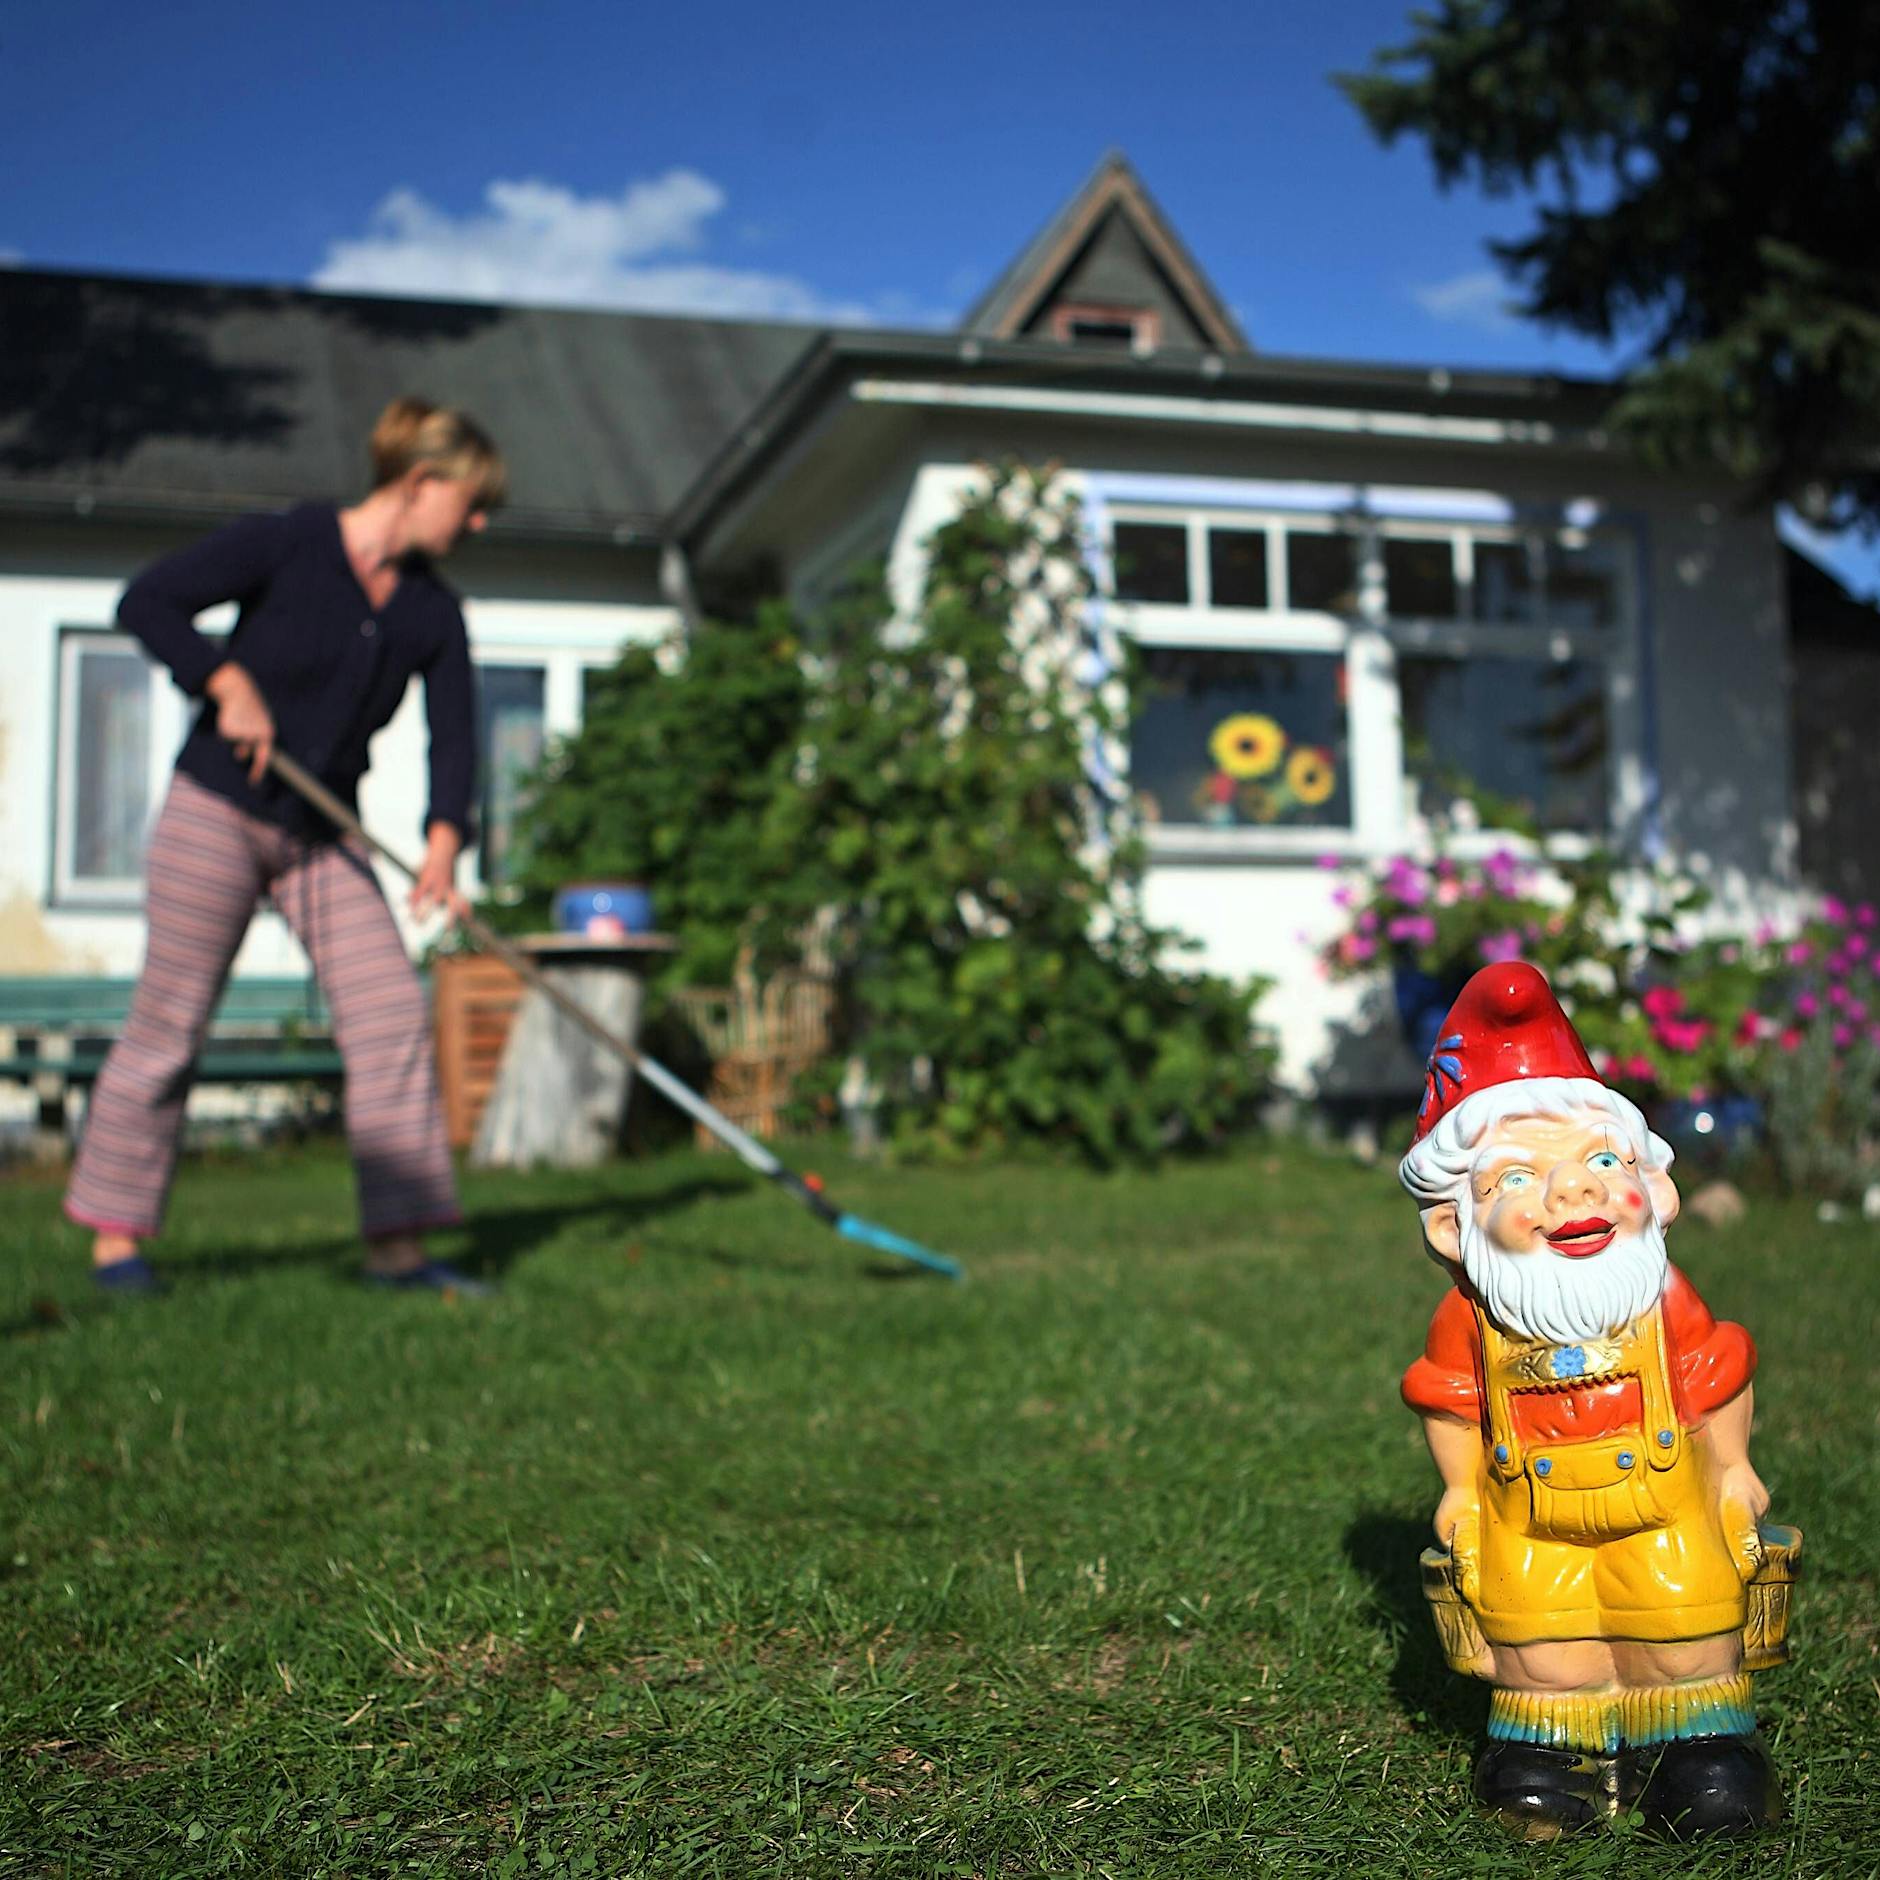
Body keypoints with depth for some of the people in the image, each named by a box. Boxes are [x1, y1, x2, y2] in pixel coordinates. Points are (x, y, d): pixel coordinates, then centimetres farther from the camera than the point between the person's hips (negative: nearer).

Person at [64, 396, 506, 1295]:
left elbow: (454, 733, -2)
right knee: (169, 1024, -1)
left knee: (391, 1011, -6)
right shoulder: (284, 545, -10)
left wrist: (442, 842, -16)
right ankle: (115, 1234, 14)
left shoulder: (433, 613, 5)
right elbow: (145, 601, -11)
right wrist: (231, 685, -20)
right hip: (216, 815, -5)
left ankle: (396, 1244, -1)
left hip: (323, 839, 5)